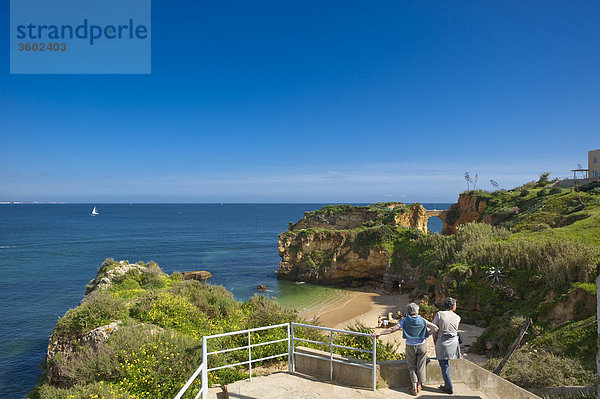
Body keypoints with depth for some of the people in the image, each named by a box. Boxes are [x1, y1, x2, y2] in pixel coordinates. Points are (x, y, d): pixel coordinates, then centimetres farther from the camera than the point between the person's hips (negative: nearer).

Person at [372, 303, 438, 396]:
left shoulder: (405, 321, -13)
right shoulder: (422, 321, -10)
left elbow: (392, 329, -17)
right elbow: (435, 327, -13)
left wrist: (379, 334, -12)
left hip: (410, 346, -1)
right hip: (422, 345, 1)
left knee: (412, 367, 15)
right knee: (420, 366, 16)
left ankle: (414, 386, 13)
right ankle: (419, 385, 26)